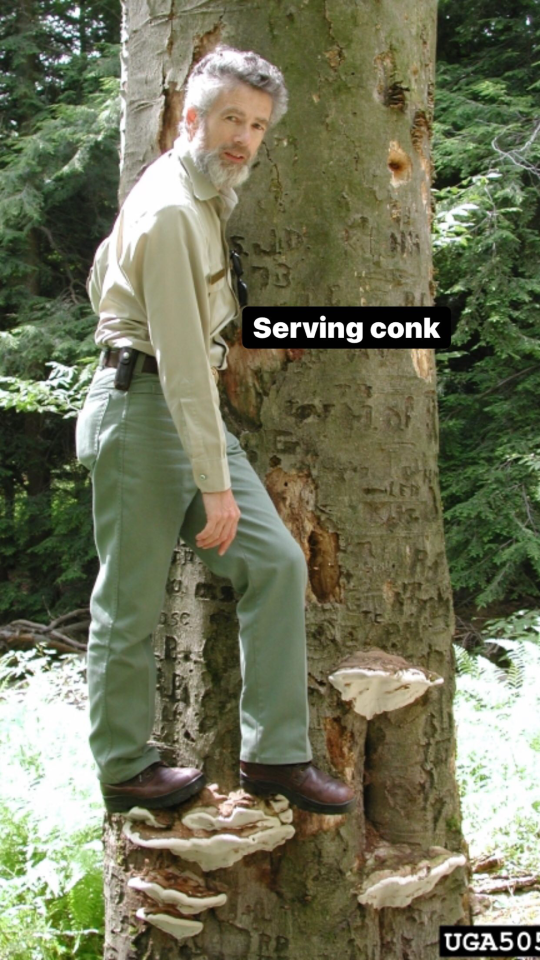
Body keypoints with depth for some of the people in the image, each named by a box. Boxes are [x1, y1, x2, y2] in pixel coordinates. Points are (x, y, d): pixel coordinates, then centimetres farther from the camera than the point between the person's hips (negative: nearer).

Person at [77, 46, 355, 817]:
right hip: (145, 408, -9)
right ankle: (124, 770, 18)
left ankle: (275, 754, 7)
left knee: (275, 563, 1)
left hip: (191, 406, 10)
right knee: (132, 603, 2)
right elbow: (183, 359, -24)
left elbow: (100, 276, 24)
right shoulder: (172, 211, -18)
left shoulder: (206, 194, 13)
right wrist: (215, 484, -24)